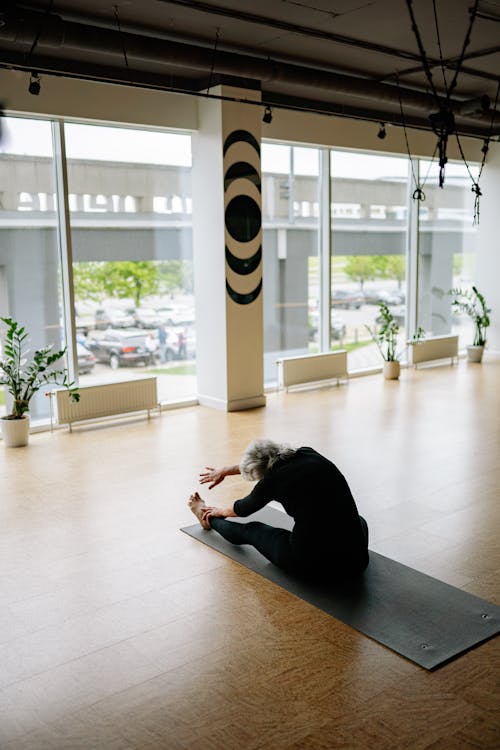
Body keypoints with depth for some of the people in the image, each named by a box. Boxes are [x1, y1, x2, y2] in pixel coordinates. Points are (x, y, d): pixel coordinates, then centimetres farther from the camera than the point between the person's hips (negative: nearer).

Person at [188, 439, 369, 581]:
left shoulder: (273, 480, -6)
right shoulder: (310, 454, 7)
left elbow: (245, 508, 17)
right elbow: (269, 459, 27)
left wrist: (221, 511, 41)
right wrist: (225, 471, 41)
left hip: (312, 564, -3)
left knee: (250, 530, 25)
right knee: (358, 520, 40)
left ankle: (208, 518, 52)